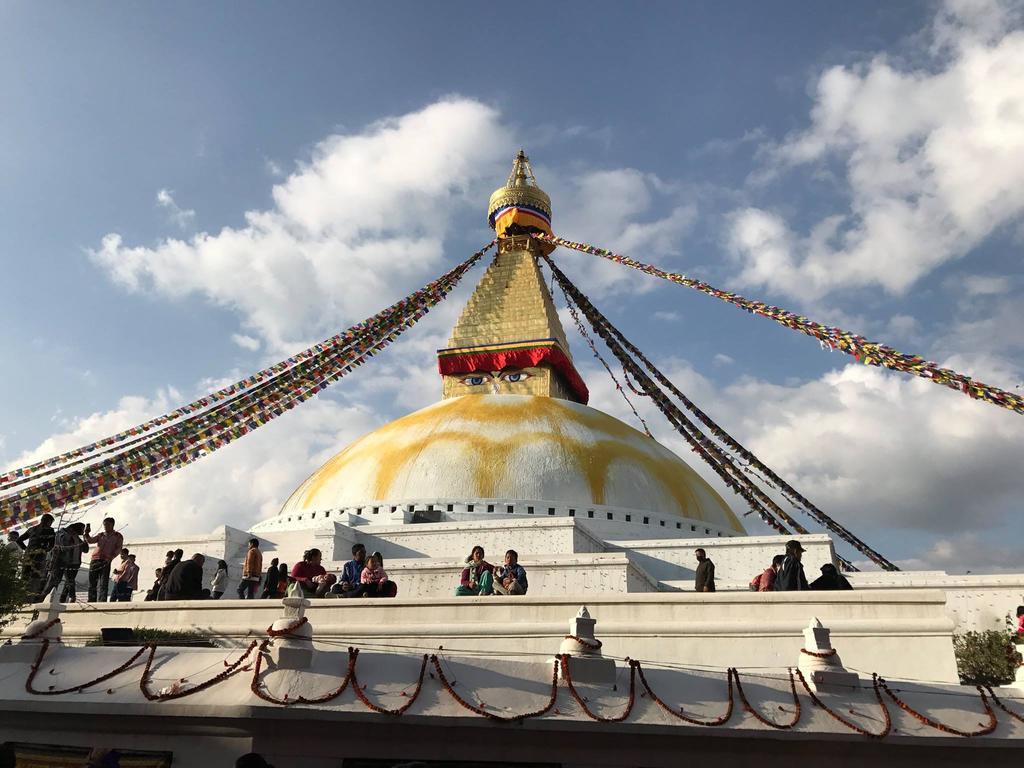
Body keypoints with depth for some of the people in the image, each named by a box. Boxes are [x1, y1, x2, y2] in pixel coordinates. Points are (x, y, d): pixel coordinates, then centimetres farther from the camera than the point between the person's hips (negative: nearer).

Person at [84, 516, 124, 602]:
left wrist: (111, 557, -14)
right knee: (92, 583, 2)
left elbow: (119, 549, 1)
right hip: (94, 560, 4)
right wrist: (86, 534, -11)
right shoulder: (100, 535, 23)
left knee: (103, 584, -12)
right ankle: (91, 602, 5)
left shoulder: (118, 536, 12)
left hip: (105, 561, -4)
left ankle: (102, 602, -19)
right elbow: (90, 540, 9)